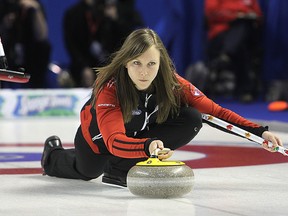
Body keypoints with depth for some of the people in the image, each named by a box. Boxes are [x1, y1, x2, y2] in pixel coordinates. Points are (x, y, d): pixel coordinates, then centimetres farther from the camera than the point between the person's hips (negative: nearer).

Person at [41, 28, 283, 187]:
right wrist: (147, 146, -72)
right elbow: (114, 141, -53)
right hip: (99, 137, -2)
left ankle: (123, 167, -14)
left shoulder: (172, 83, -29)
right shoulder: (109, 88, -40)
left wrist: (259, 131, -37)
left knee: (192, 120, -25)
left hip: (140, 132, 3)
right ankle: (54, 154, 60)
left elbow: (215, 111, -25)